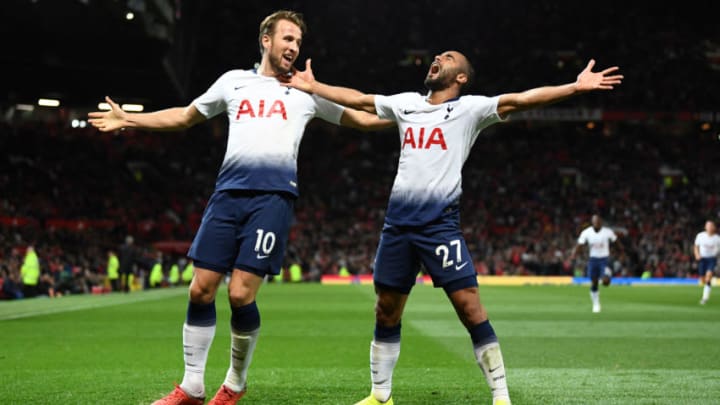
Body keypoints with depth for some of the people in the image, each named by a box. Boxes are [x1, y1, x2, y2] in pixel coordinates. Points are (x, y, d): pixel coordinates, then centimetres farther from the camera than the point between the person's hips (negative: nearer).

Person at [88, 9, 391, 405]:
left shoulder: (306, 91, 14)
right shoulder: (234, 80, 17)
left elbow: (362, 118, 20)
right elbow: (184, 116, 26)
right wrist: (128, 119, 22)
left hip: (273, 198, -2)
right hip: (228, 194, 2)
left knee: (240, 294, -11)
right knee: (201, 289, -2)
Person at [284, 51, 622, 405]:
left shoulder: (469, 107, 1)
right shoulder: (407, 103, 15)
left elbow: (521, 99, -10)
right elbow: (358, 99, 26)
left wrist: (575, 87, -20)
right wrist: (312, 87, 27)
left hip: (440, 223, -5)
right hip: (397, 223, 5)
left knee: (470, 308, -11)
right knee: (385, 312, 10)